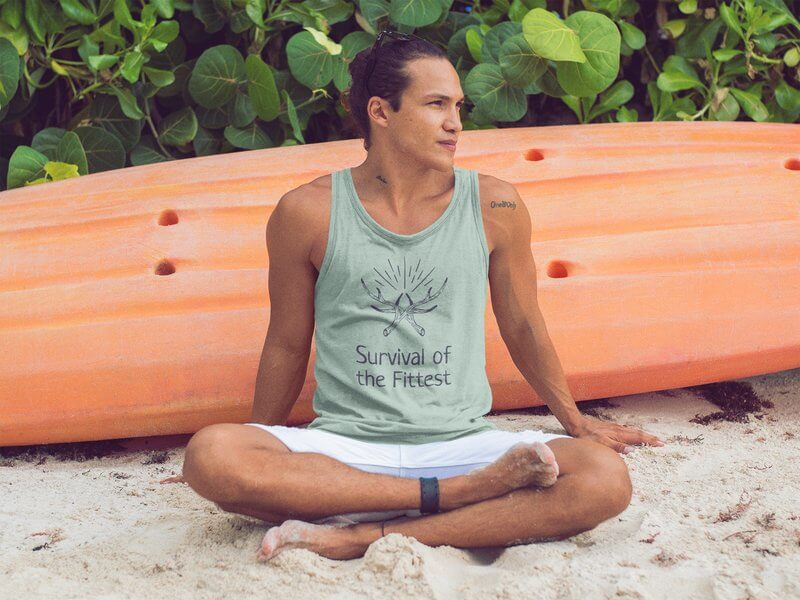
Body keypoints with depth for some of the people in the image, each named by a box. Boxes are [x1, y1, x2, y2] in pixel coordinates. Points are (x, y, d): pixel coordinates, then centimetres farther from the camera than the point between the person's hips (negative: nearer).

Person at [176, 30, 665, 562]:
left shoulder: (494, 207, 5)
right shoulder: (308, 213, 1)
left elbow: (522, 326, 18)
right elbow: (287, 347, 13)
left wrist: (574, 419, 19)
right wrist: (260, 459, 21)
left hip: (461, 442, 2)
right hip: (343, 449, -1)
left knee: (605, 479, -27)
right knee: (210, 455, -32)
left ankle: (357, 538, -28)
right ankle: (457, 496, -26)